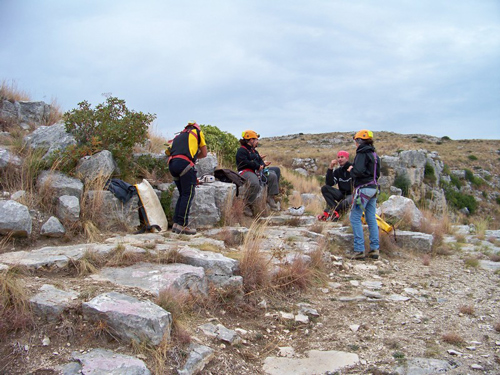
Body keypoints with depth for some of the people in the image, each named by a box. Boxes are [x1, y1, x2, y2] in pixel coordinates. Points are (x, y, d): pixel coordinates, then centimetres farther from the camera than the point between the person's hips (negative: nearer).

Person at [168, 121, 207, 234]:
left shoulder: (180, 135, 34)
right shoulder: (198, 132, 20)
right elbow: (204, 154, 21)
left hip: (172, 164, 6)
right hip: (185, 163, -6)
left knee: (182, 194, 14)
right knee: (188, 195, -6)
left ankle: (176, 223, 9)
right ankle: (182, 225, -14)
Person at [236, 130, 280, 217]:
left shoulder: (254, 151, 27)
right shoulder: (241, 151, -3)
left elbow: (260, 161, 22)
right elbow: (245, 163, -16)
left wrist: (262, 164, -4)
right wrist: (258, 166, -11)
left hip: (256, 171, 9)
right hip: (246, 171, -9)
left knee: (273, 176, -6)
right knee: (255, 184, -39)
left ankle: (271, 198, -1)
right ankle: (248, 206, -30)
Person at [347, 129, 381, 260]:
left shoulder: (362, 153, -10)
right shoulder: (374, 154, 16)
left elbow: (359, 171, -23)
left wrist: (351, 170, -3)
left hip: (363, 188, -9)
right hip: (374, 188, 9)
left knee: (355, 218, -5)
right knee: (371, 218, 11)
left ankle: (359, 250, -7)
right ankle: (374, 249, 12)